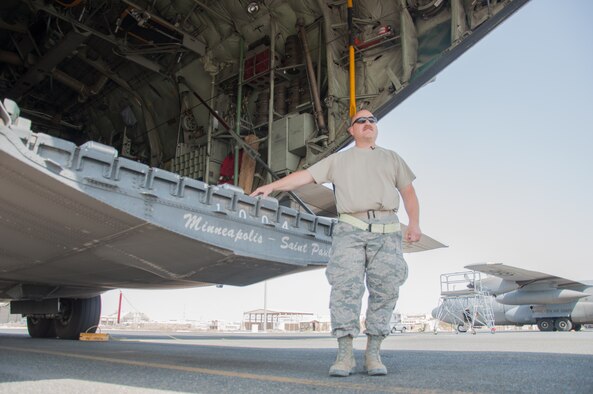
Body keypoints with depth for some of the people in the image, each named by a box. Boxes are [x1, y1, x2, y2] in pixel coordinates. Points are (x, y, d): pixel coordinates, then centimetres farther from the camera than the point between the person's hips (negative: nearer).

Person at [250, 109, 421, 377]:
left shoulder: (391, 158, 25)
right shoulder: (338, 160, 21)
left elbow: (408, 192, 21)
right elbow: (306, 175, 12)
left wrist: (414, 223, 7)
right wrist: (273, 186, 2)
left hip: (386, 231, 2)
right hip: (349, 230, -1)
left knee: (385, 291, -4)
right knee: (345, 287, -13)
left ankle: (373, 354, 4)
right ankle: (344, 354, -9)